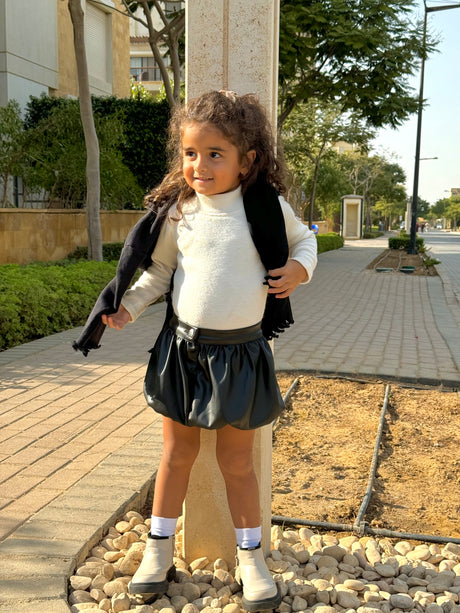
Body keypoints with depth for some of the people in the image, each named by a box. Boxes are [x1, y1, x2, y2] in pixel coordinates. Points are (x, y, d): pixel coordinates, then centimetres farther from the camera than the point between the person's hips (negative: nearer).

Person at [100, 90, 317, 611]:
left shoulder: (268, 207, -5)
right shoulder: (179, 210, -2)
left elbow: (302, 237, 13)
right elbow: (159, 270, 9)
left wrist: (301, 267, -6)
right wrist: (128, 305, -4)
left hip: (241, 352, -1)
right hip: (183, 347, 2)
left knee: (236, 461, 9)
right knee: (178, 452, 14)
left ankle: (251, 558, 29)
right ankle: (159, 549, 32)